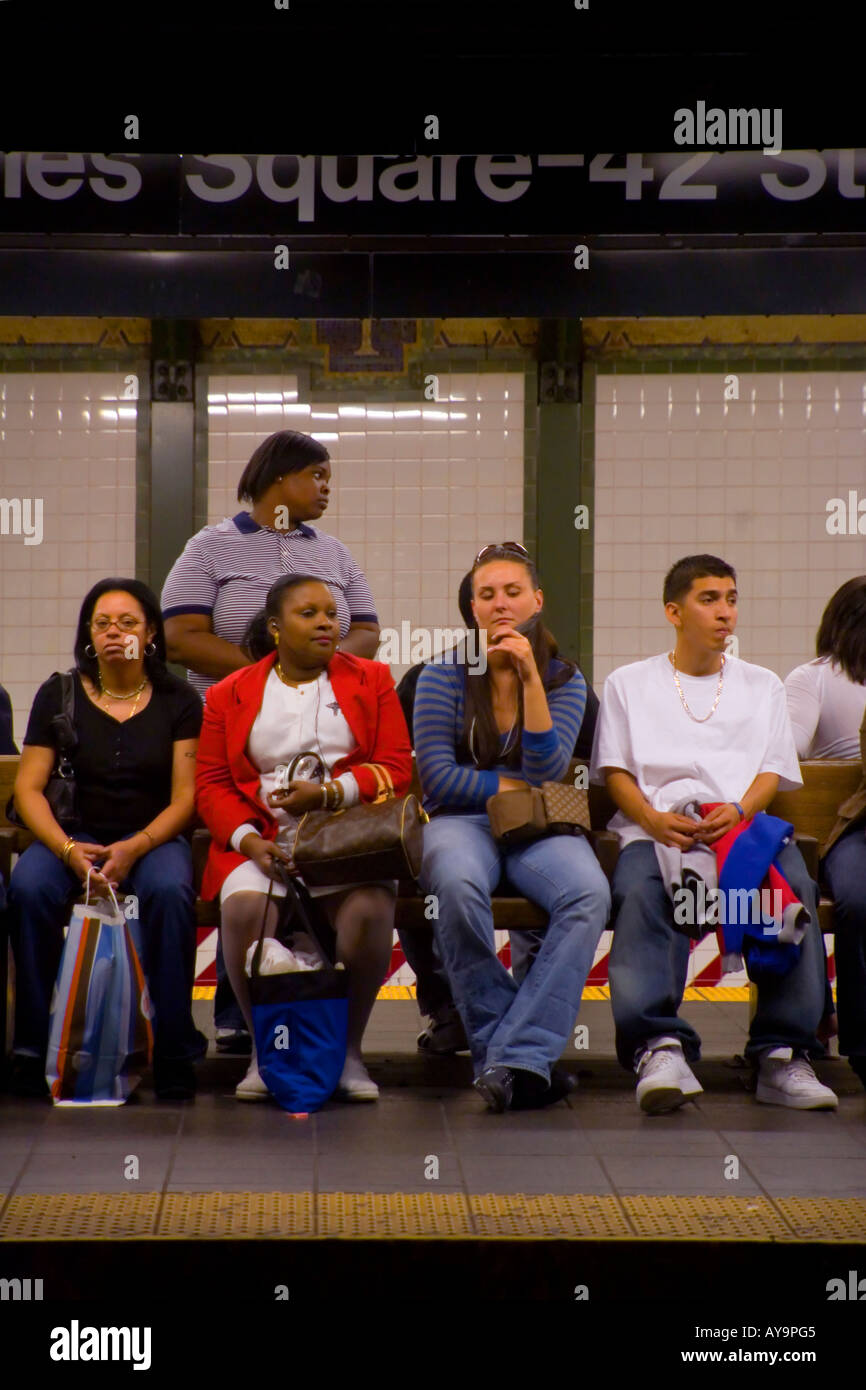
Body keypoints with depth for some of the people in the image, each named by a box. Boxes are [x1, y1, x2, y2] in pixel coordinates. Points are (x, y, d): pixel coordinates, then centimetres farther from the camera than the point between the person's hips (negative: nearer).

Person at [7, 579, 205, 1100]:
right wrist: (68, 850, -18)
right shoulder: (60, 696, 6)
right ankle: (33, 1046, -23)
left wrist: (133, 849, -19)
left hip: (153, 836, -1)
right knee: (28, 887, -32)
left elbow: (185, 798, -2)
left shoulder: (178, 702, 4)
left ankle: (173, 1052, -25)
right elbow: (28, 788, 0)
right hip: (74, 834, 1)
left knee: (170, 891, -35)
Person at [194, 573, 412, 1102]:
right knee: (244, 908, -33)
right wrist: (248, 840, -9)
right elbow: (211, 784, 9)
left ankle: (349, 1047, -13)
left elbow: (397, 769, 7)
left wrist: (328, 792, -9)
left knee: (370, 909, -33)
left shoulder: (371, 680, 15)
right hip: (263, 837, 0)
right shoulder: (230, 695, 15)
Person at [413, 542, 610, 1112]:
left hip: (537, 828, 2)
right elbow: (439, 780, -4)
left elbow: (548, 769, -9)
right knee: (459, 884, -39)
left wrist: (530, 677, -14)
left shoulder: (564, 679, 8)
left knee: (590, 893, -33)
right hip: (461, 821, -2)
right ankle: (496, 1040, -23)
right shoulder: (444, 676, 3)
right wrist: (515, 785, -1)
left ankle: (519, 1057, -34)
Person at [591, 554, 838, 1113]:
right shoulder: (629, 684, 21)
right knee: (641, 893, -37)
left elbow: (774, 773, 14)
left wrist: (738, 811, -10)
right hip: (657, 827, -1)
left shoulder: (763, 685, 26)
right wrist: (654, 820, -12)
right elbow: (615, 772, 10)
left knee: (794, 887, -33)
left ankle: (783, 1054, -36)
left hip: (747, 824, 1)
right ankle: (660, 1047, -50)